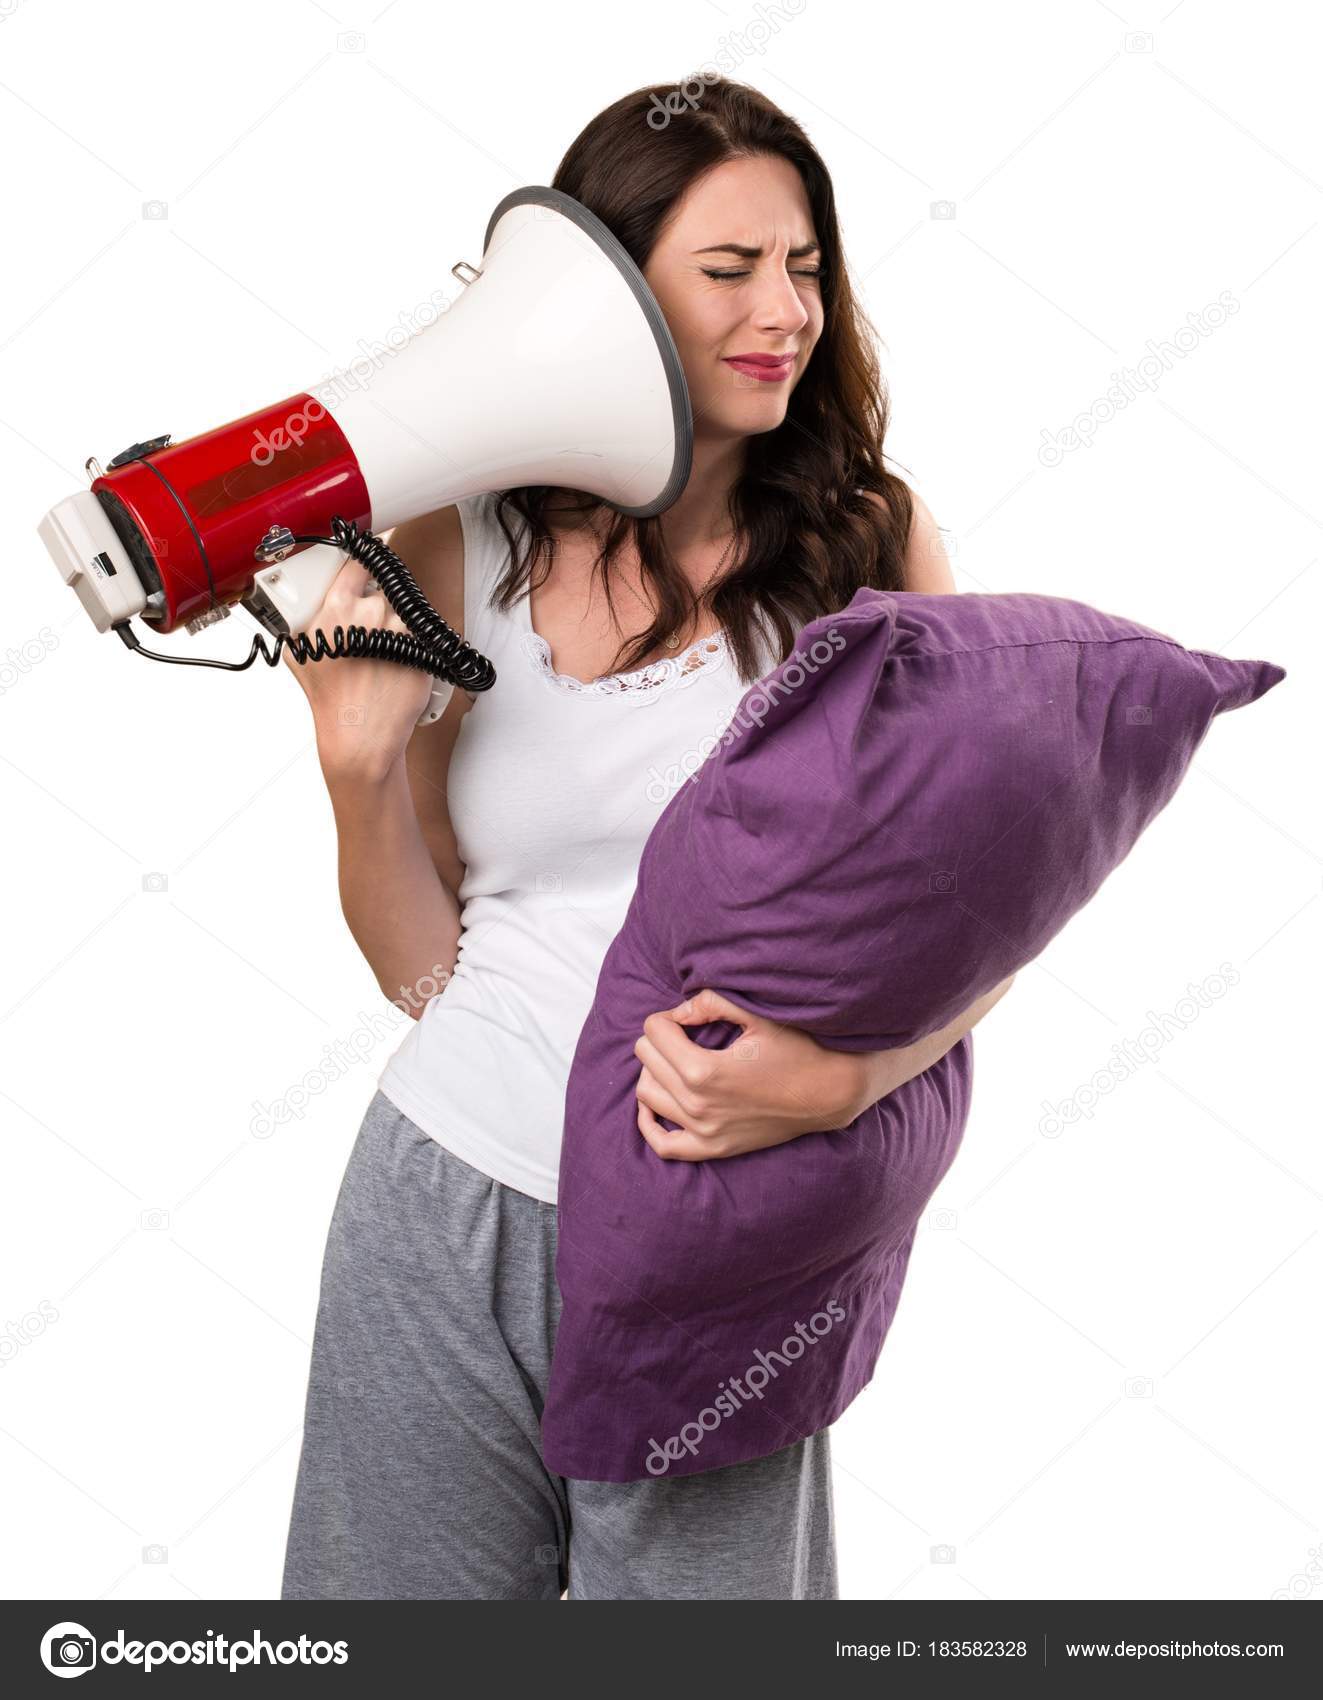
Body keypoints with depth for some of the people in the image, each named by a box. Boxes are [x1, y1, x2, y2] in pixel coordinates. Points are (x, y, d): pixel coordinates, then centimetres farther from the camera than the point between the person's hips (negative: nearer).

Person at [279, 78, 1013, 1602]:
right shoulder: (456, 551, -1)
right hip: (452, 1205, 2)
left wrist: (842, 1075, -21)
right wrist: (358, 760, -12)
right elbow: (423, 966, 4)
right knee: (398, 1599, 18)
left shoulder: (871, 540, -4)